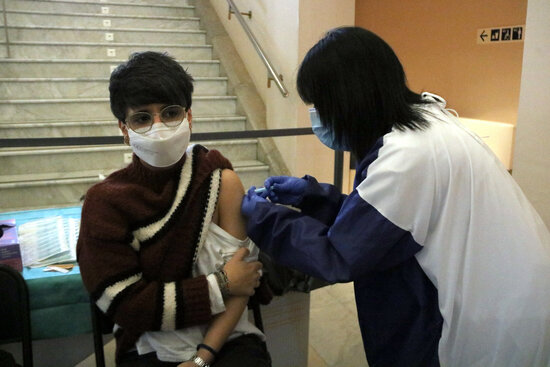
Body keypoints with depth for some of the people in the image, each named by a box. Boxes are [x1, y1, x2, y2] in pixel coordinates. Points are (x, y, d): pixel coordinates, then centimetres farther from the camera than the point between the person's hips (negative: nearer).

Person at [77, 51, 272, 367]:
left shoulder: (220, 180, -4)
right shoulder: (105, 201, -5)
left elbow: (242, 277, -7)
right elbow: (125, 304, -9)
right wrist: (220, 285, -11)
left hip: (227, 341, 1)